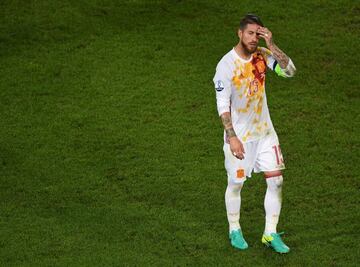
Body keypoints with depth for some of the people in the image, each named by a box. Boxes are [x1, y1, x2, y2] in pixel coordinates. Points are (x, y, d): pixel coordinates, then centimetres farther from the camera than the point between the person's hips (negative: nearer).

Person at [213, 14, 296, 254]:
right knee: (236, 184, 8)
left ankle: (271, 234, 13)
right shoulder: (227, 65, -18)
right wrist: (232, 137, -21)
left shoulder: (262, 55, -4)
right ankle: (235, 230, 29)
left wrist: (272, 45, -23)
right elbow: (223, 105, -17)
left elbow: (290, 71, -14)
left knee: (276, 180, 1)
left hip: (264, 130, 5)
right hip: (239, 135, -4)